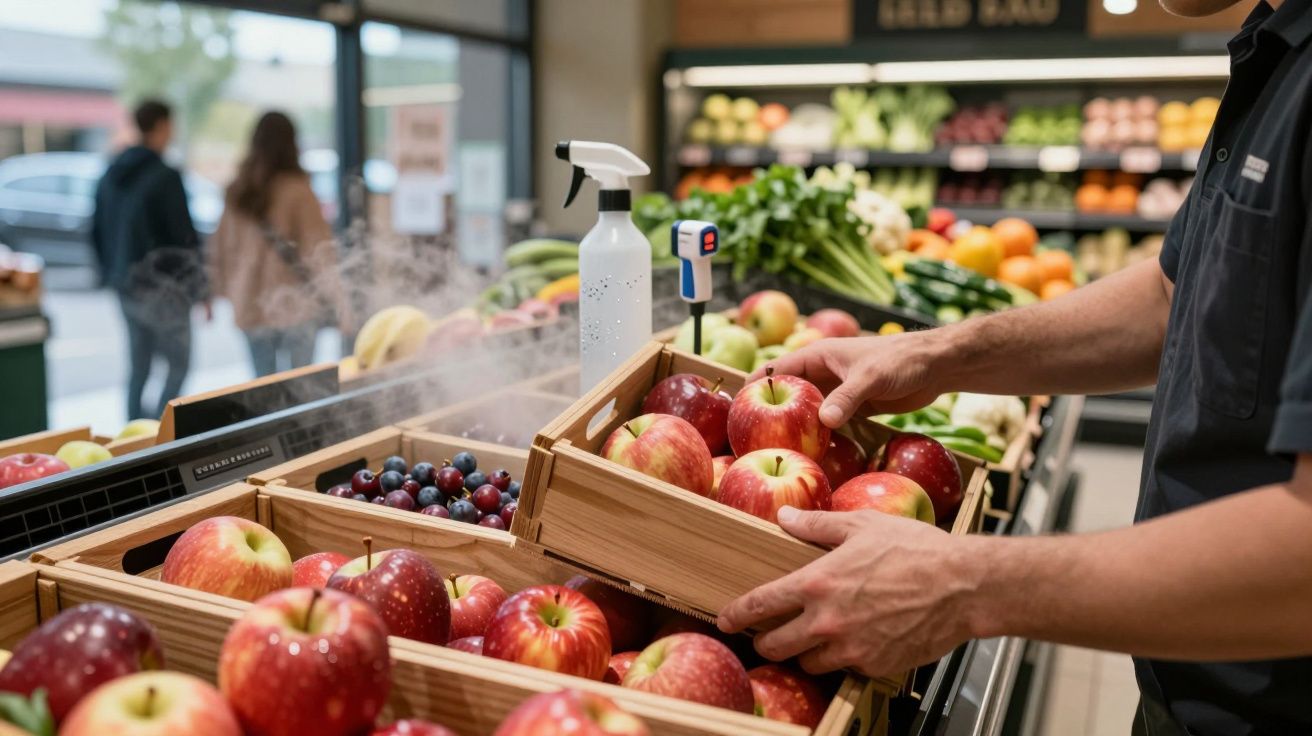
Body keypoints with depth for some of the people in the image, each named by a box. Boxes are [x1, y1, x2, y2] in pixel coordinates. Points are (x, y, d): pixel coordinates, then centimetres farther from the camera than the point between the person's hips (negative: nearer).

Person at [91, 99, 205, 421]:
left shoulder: (111, 174, 8)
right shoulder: (165, 177, -15)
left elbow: (98, 233, 14)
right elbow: (183, 238, -16)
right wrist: (200, 291, -9)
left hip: (126, 286, 8)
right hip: (163, 286, -7)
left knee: (138, 364, 15)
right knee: (179, 363, 3)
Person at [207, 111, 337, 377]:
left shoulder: (236, 192, 5)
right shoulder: (297, 190, -11)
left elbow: (220, 246, 11)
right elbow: (318, 247, -13)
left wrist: (222, 290, 20)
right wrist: (335, 296, -7)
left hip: (250, 306, 5)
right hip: (294, 305, -5)